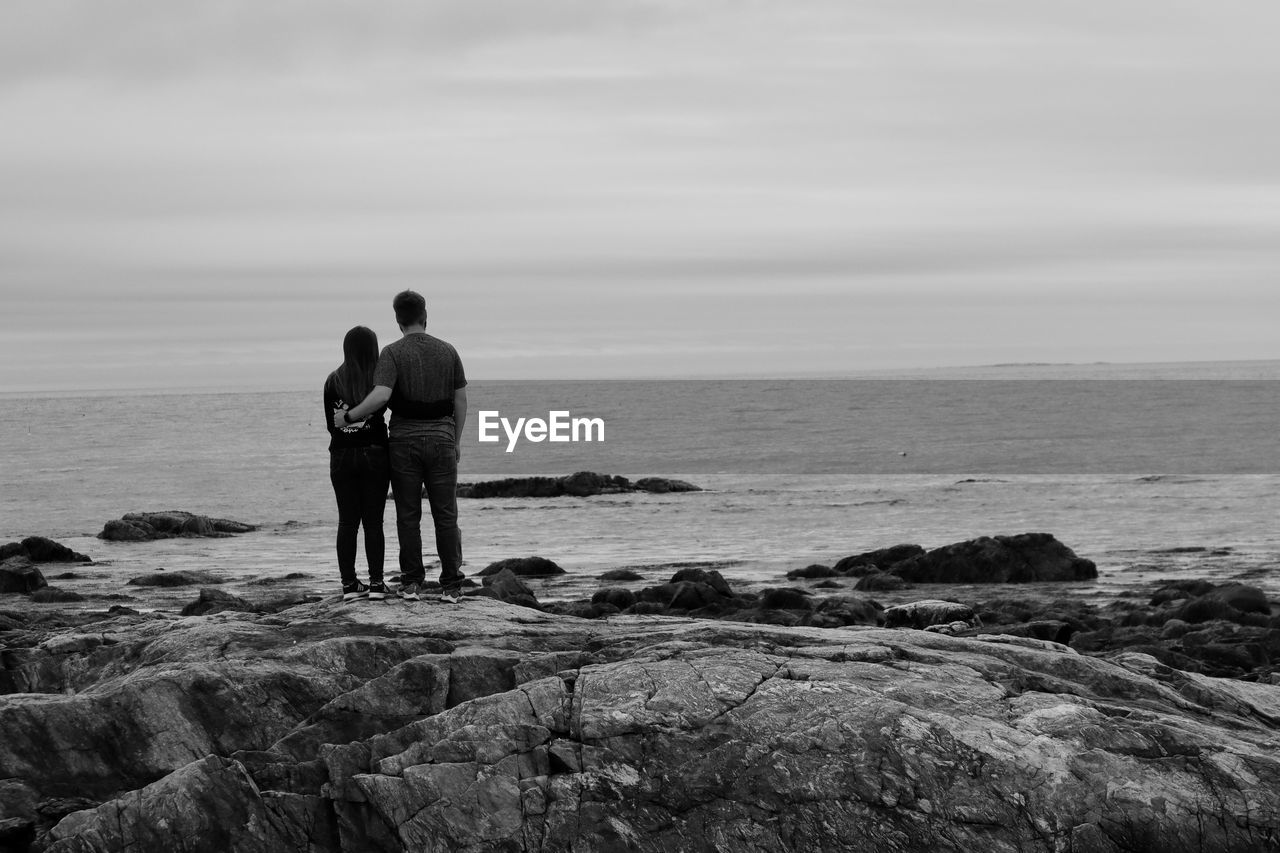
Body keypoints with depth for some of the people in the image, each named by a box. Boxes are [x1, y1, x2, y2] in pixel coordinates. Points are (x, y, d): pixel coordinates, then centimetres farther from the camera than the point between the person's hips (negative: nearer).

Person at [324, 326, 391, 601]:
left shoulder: (333, 381, 0)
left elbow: (330, 423, 4)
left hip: (341, 457, 2)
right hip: (374, 454, -2)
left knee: (347, 521, 6)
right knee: (373, 521, 4)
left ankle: (349, 583, 4)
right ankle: (376, 583, 2)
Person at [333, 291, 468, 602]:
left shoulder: (393, 353, -6)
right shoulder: (448, 351, 4)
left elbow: (381, 395, -21)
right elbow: (461, 401, 6)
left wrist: (348, 416, -8)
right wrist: (456, 441, 15)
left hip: (404, 438, -1)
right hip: (441, 437, 1)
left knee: (408, 516, 6)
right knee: (445, 515, 4)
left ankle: (411, 584, 5)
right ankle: (451, 585, 2)